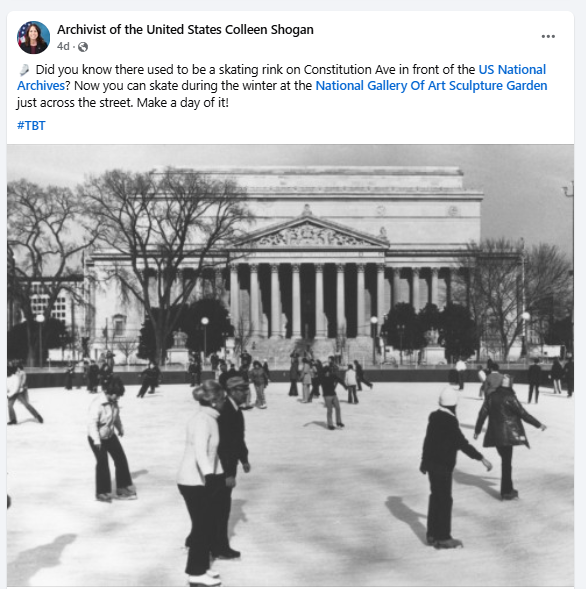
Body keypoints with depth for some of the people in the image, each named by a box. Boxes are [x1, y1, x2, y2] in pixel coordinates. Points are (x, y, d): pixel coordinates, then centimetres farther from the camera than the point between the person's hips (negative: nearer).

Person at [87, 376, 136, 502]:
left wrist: (120, 428, 24)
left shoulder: (113, 401, -6)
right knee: (102, 463, -7)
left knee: (121, 459, 7)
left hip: (110, 435, 8)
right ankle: (102, 492, 11)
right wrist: (96, 440, -38)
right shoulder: (97, 403, -29)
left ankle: (123, 488, 20)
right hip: (97, 438, -8)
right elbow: (92, 422, -31)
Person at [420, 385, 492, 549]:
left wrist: (424, 460, 25)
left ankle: (433, 535, 25)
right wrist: (481, 458, -20)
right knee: (445, 500, 0)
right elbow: (462, 443, -23)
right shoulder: (449, 421, -21)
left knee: (435, 498, 16)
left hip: (432, 463, 9)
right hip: (443, 466, -8)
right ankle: (443, 538, 6)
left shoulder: (435, 417, 5)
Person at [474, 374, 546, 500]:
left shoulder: (491, 396, 3)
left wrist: (477, 430, 19)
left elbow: (482, 413, 7)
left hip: (495, 434, 6)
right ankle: (507, 492, 6)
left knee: (506, 460, 17)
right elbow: (523, 414, -11)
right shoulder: (510, 398, -13)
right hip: (508, 434, -6)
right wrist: (538, 424, -2)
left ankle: (507, 489, 23)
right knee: (506, 462, 0)